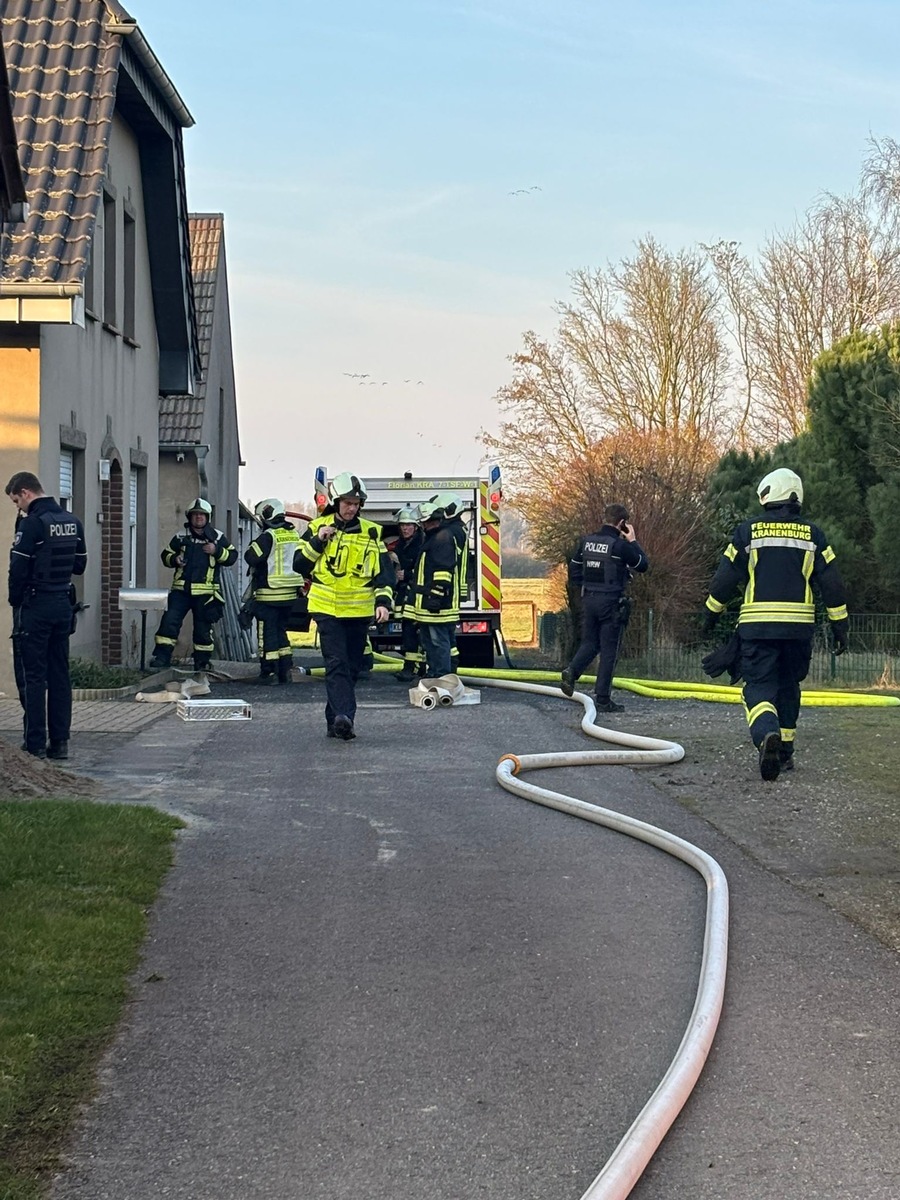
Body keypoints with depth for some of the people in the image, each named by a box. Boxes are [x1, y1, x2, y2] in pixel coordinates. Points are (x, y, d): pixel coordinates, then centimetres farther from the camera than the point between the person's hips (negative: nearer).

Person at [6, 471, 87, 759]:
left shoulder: (32, 523, -15)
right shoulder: (72, 521, 8)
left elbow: (18, 570, -15)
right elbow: (79, 565, 14)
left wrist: (15, 602, -1)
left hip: (35, 606, -7)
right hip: (63, 605, 7)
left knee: (32, 676, -2)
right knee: (59, 675, 10)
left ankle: (35, 744, -2)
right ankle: (60, 741, 11)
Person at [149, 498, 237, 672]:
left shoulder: (218, 538, 6)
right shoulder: (181, 537, 9)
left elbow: (232, 556, 5)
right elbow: (166, 555, 16)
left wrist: (216, 551, -12)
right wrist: (174, 559, -6)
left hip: (205, 592, -1)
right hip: (181, 589, 1)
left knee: (203, 628, 5)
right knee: (169, 621, -10)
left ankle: (202, 662, 15)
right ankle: (162, 656, -8)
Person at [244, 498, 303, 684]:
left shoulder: (268, 536, -14)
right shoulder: (294, 534, 9)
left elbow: (251, 557, -18)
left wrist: (253, 546, 1)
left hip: (269, 594, -7)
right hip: (290, 593, 7)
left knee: (267, 633, 0)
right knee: (281, 630, 17)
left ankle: (269, 672, 0)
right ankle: (285, 670, 15)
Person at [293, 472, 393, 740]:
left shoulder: (371, 532, 5)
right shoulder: (317, 528, 3)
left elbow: (384, 571, 3)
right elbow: (299, 565, 4)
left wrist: (383, 601, -11)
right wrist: (317, 541, -10)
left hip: (360, 611, 2)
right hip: (327, 609, -2)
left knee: (352, 667, 7)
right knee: (336, 664, -15)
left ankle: (335, 721, 17)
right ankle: (343, 716, -27)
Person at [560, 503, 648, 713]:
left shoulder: (586, 541, 6)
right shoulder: (620, 545, -13)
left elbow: (574, 570, 11)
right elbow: (643, 565, -1)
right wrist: (633, 542, 5)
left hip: (588, 600, 5)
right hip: (611, 603, -5)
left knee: (589, 643, 17)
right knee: (609, 650, 2)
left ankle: (572, 671, -12)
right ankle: (603, 699, 4)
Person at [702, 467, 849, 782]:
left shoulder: (748, 531, 0)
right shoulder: (812, 534, 6)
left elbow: (726, 577, 2)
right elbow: (831, 584, 5)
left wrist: (711, 614, 16)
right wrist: (840, 626, 12)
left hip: (756, 625, -2)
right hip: (798, 626, 2)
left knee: (759, 687, -2)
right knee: (788, 687, 18)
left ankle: (767, 734, -32)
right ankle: (785, 753, 22)